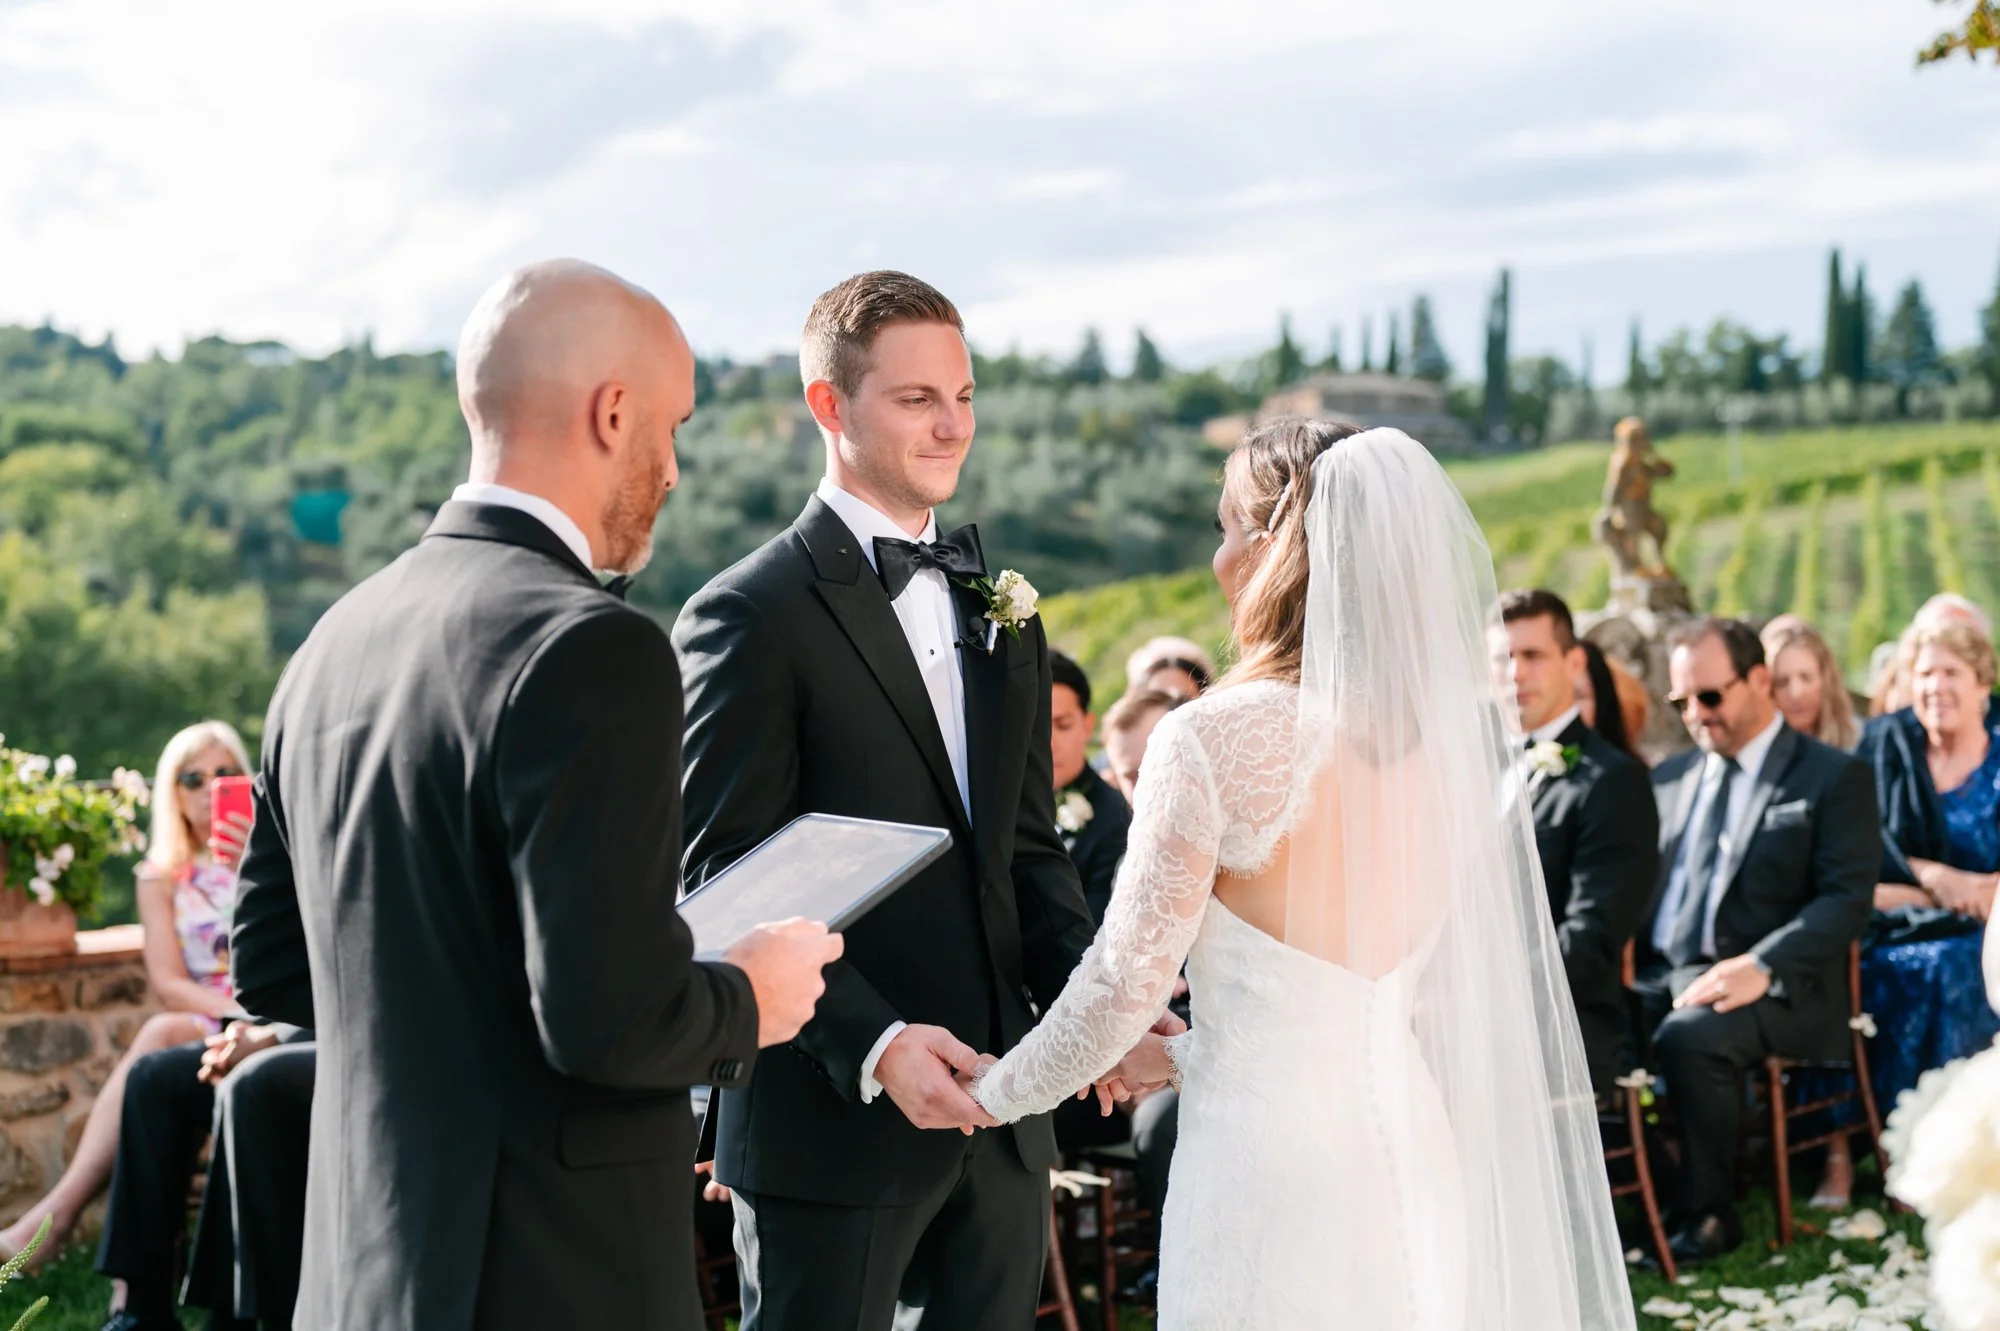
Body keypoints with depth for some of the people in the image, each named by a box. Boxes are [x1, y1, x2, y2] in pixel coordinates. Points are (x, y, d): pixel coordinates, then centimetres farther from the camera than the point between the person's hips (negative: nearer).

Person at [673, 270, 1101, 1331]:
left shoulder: (1000, 611, 13)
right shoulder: (751, 617, -10)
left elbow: (1027, 848, 14)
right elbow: (727, 886, -13)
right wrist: (871, 1043, -22)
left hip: (998, 1118, 7)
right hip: (834, 1123, -6)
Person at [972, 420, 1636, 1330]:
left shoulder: (1216, 738, -16)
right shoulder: (1452, 736, 3)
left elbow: (1126, 979, -13)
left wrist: (996, 1093, 5)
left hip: (1265, 1165, -6)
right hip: (1412, 1152, 6)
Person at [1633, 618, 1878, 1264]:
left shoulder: (1835, 777, 3)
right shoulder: (1671, 776, 21)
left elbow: (1846, 899, -8)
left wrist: (1759, 967, -22)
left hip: (1772, 989, -5)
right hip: (1659, 975, 5)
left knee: (1689, 1037, -35)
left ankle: (1707, 1215, -17)